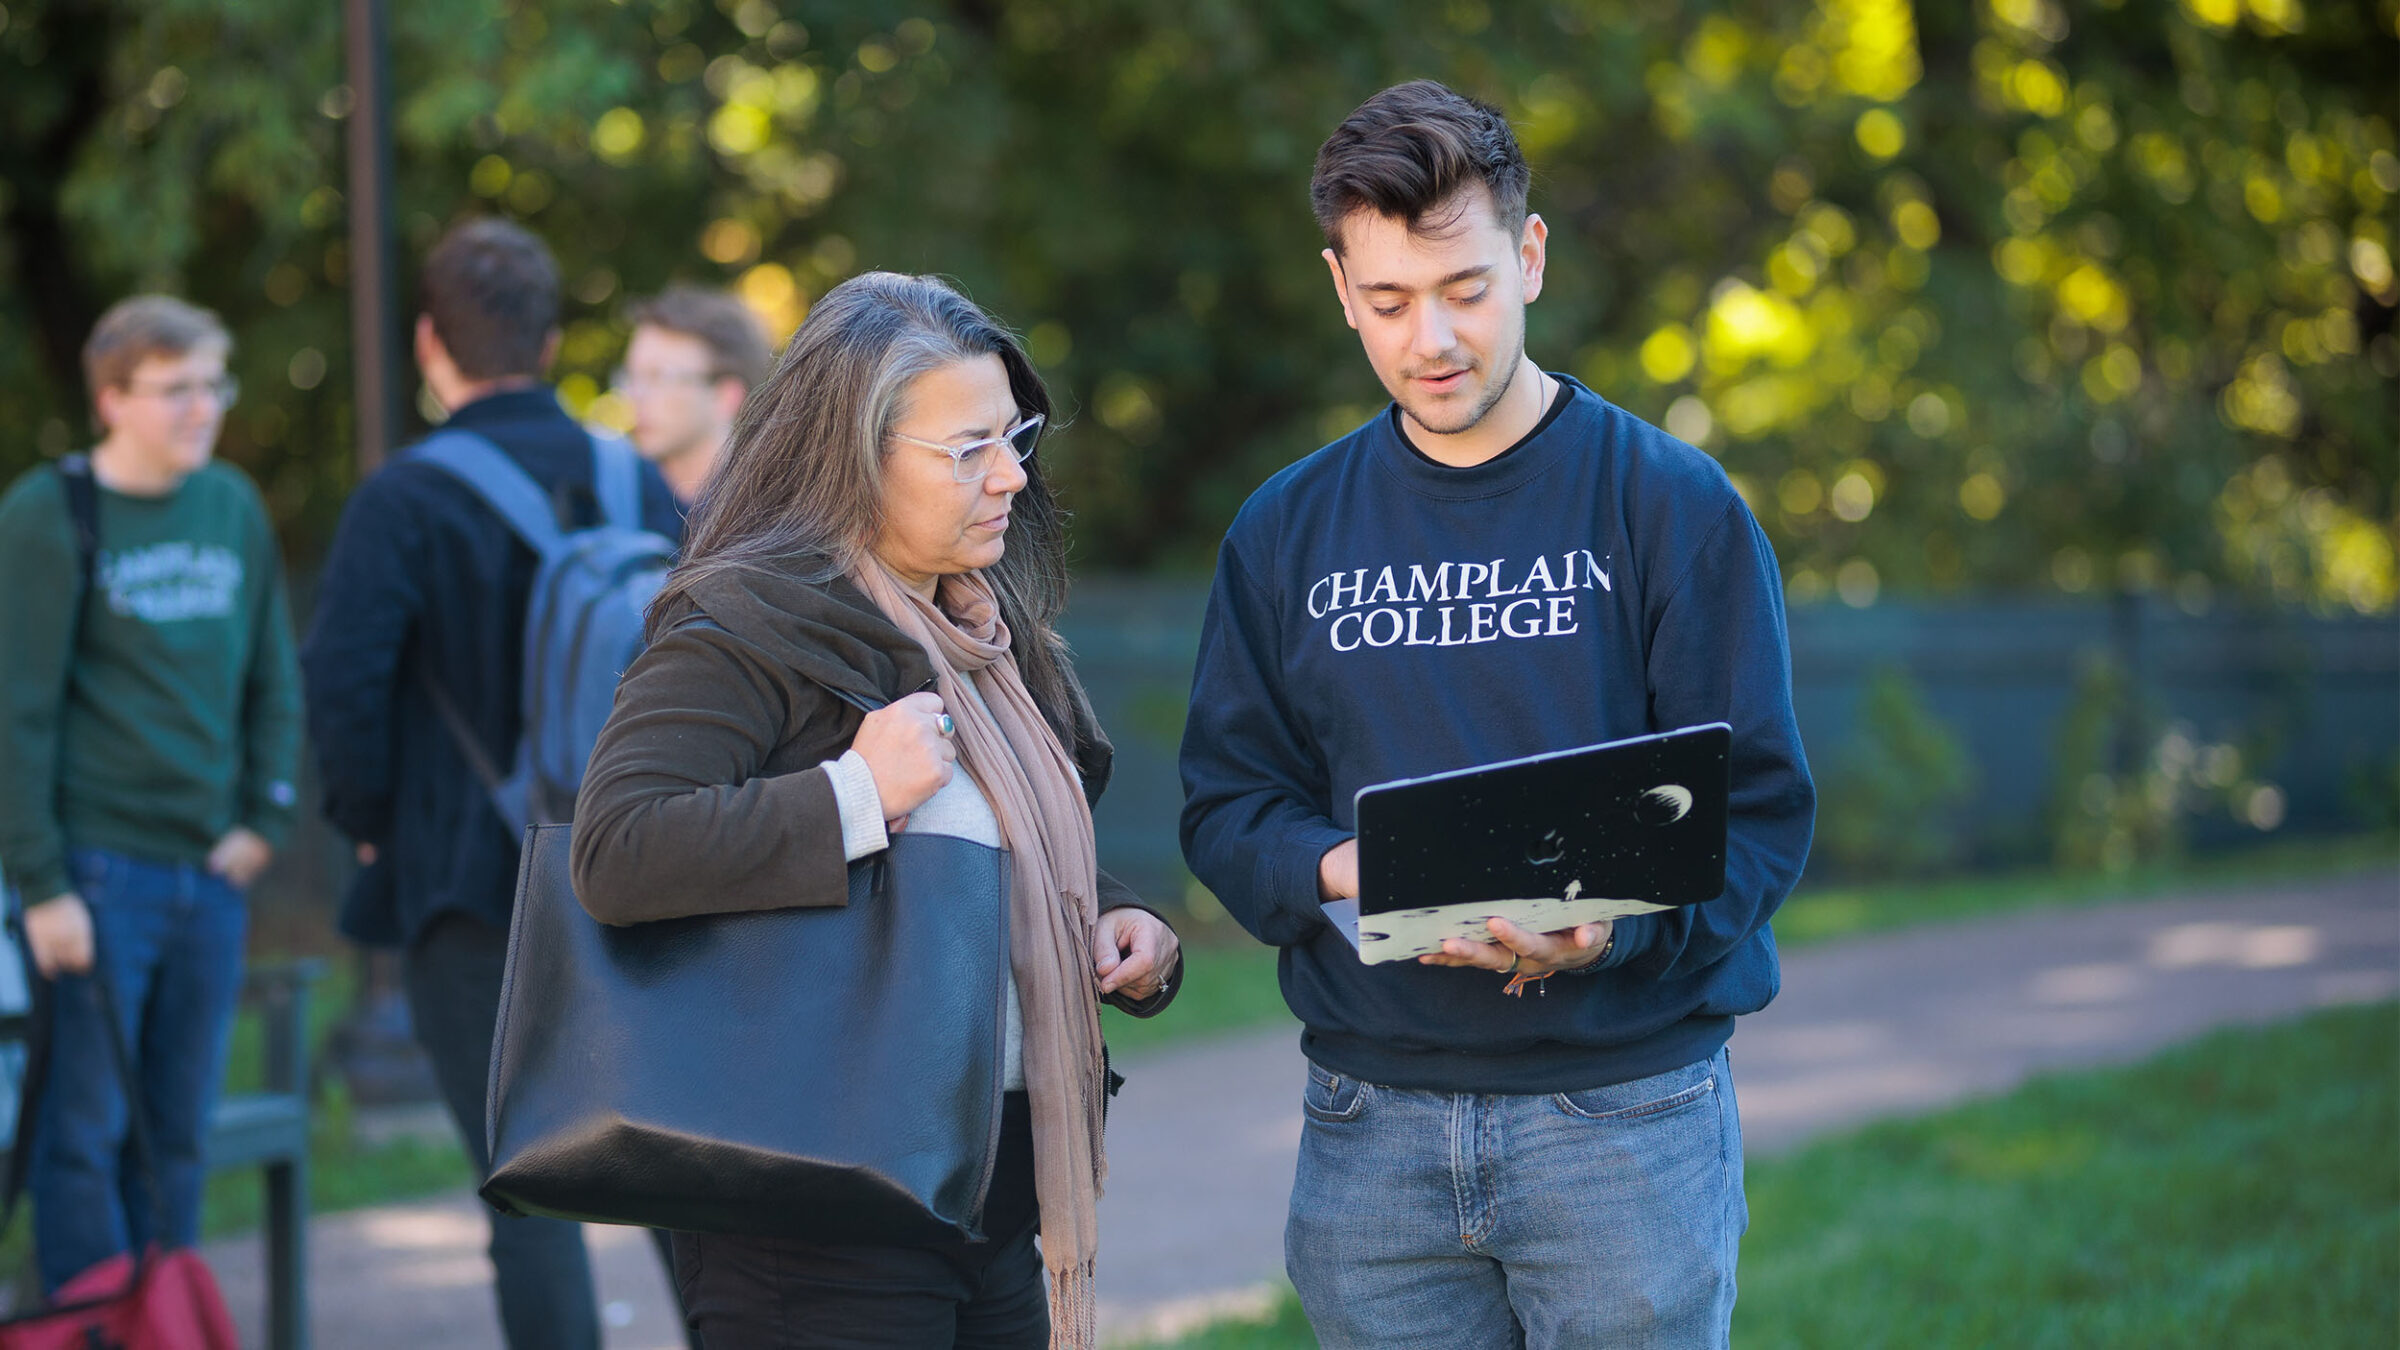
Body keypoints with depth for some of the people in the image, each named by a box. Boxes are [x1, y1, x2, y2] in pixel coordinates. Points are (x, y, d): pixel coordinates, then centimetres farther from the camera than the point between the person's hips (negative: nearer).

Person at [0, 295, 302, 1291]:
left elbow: (275, 683, 18)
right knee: (85, 1131, -4)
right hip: (96, 870, -5)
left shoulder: (236, 507, 10)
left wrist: (264, 819, 6)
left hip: (211, 874, 5)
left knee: (178, 1134, 10)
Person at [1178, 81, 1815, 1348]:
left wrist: (1611, 926, -23)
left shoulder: (1673, 505, -1)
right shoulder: (1287, 530, 9)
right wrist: (1340, 869, -13)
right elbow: (1228, 805, 9)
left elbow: (1760, 809, -4)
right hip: (1371, 1130, 3)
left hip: (1628, 1111, -3)